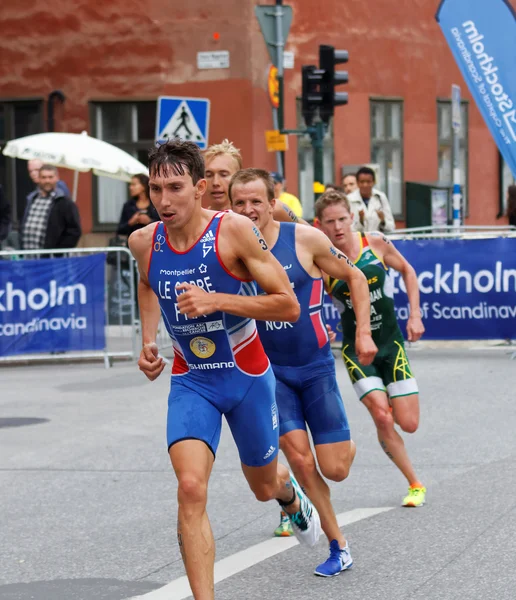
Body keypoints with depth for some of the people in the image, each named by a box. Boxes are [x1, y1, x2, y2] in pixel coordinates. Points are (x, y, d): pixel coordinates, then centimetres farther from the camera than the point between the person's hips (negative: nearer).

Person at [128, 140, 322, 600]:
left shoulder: (234, 230, -21)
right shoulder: (144, 242, -9)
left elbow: (288, 305, -19)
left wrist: (216, 301, -29)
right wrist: (148, 341, 3)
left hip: (247, 376, -2)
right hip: (190, 380, 2)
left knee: (264, 487, 18)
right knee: (191, 489, -20)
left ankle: (291, 496, 58)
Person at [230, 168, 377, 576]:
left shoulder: (305, 239, -13)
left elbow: (355, 278, 1)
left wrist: (364, 333, -3)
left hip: (315, 366, -1)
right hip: (270, 370, 1)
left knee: (335, 470, -2)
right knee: (299, 460, -8)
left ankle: (348, 446, 37)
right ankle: (339, 546, 10)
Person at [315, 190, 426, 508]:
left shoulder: (376, 243, -8)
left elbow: (408, 271, 8)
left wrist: (415, 315, 2)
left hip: (391, 343, 2)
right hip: (357, 349, -1)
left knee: (409, 424, -3)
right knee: (382, 417, -18)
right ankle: (416, 485, 2)